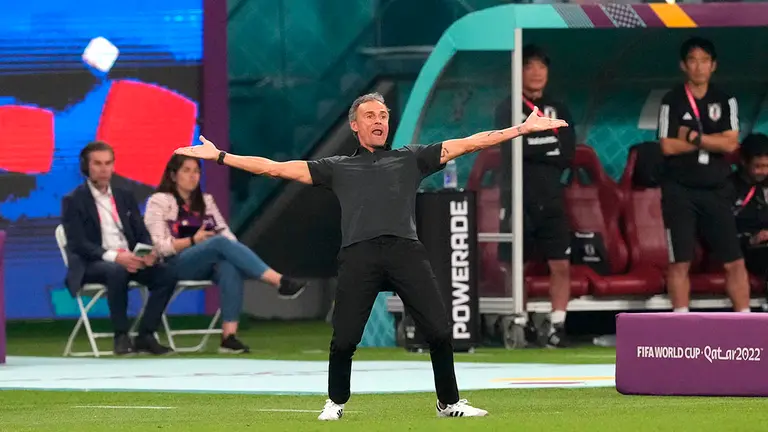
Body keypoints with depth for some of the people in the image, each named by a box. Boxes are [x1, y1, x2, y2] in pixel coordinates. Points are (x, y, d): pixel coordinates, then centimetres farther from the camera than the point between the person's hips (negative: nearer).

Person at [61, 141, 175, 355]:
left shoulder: (125, 197, 17)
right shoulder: (74, 201, 0)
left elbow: (142, 234, 13)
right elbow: (78, 244, -11)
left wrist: (149, 252, -12)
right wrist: (114, 256, -25)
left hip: (129, 260, 5)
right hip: (91, 265, -5)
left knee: (166, 275, -22)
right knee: (117, 271, -39)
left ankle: (145, 335, -15)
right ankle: (121, 336, -26)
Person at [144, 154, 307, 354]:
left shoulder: (206, 201, 22)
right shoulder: (159, 202, 5)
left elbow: (225, 232, 12)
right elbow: (161, 246, -5)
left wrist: (232, 248, -10)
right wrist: (193, 241, -17)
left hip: (209, 263, 5)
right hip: (178, 264, -5)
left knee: (230, 267, -34)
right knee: (221, 242, -33)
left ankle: (229, 336, -43)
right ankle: (279, 282, -42)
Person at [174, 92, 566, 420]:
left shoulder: (411, 159, 24)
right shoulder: (338, 168, 24)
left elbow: (470, 143, 20)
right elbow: (275, 168, 21)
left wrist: (524, 128, 14)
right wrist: (219, 156, 16)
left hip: (406, 251, 0)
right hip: (359, 255, 0)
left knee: (439, 332, -7)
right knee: (343, 339, -7)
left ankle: (449, 403, 10)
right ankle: (336, 403, 17)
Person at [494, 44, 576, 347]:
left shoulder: (558, 111, 12)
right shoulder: (508, 109, 2)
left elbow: (568, 155, -1)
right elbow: (515, 149, -14)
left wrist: (533, 148, -8)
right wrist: (549, 148, -6)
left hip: (551, 200, 3)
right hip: (518, 200, -3)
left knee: (561, 265, -2)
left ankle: (557, 326, 3)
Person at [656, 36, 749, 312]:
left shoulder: (726, 101, 5)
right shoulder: (672, 101, -3)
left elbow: (731, 144, -6)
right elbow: (668, 147, -12)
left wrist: (693, 136, -13)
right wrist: (713, 141, -6)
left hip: (716, 191, 2)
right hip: (680, 191, -2)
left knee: (735, 261, 0)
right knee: (680, 262, -2)